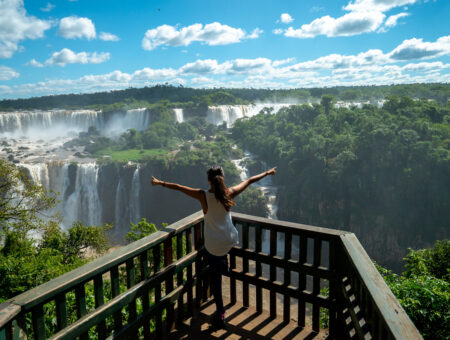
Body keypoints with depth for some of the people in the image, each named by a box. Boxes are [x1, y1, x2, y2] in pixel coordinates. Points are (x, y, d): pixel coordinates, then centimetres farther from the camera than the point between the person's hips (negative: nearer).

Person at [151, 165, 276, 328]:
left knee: (215, 278, 12)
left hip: (213, 245, -2)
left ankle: (220, 314, 18)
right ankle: (224, 263, 51)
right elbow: (250, 180, 2)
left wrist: (160, 182, 4)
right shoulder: (229, 193, -11)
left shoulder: (203, 196, -16)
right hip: (230, 241, 3)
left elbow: (178, 187, -9)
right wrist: (267, 172, 14)